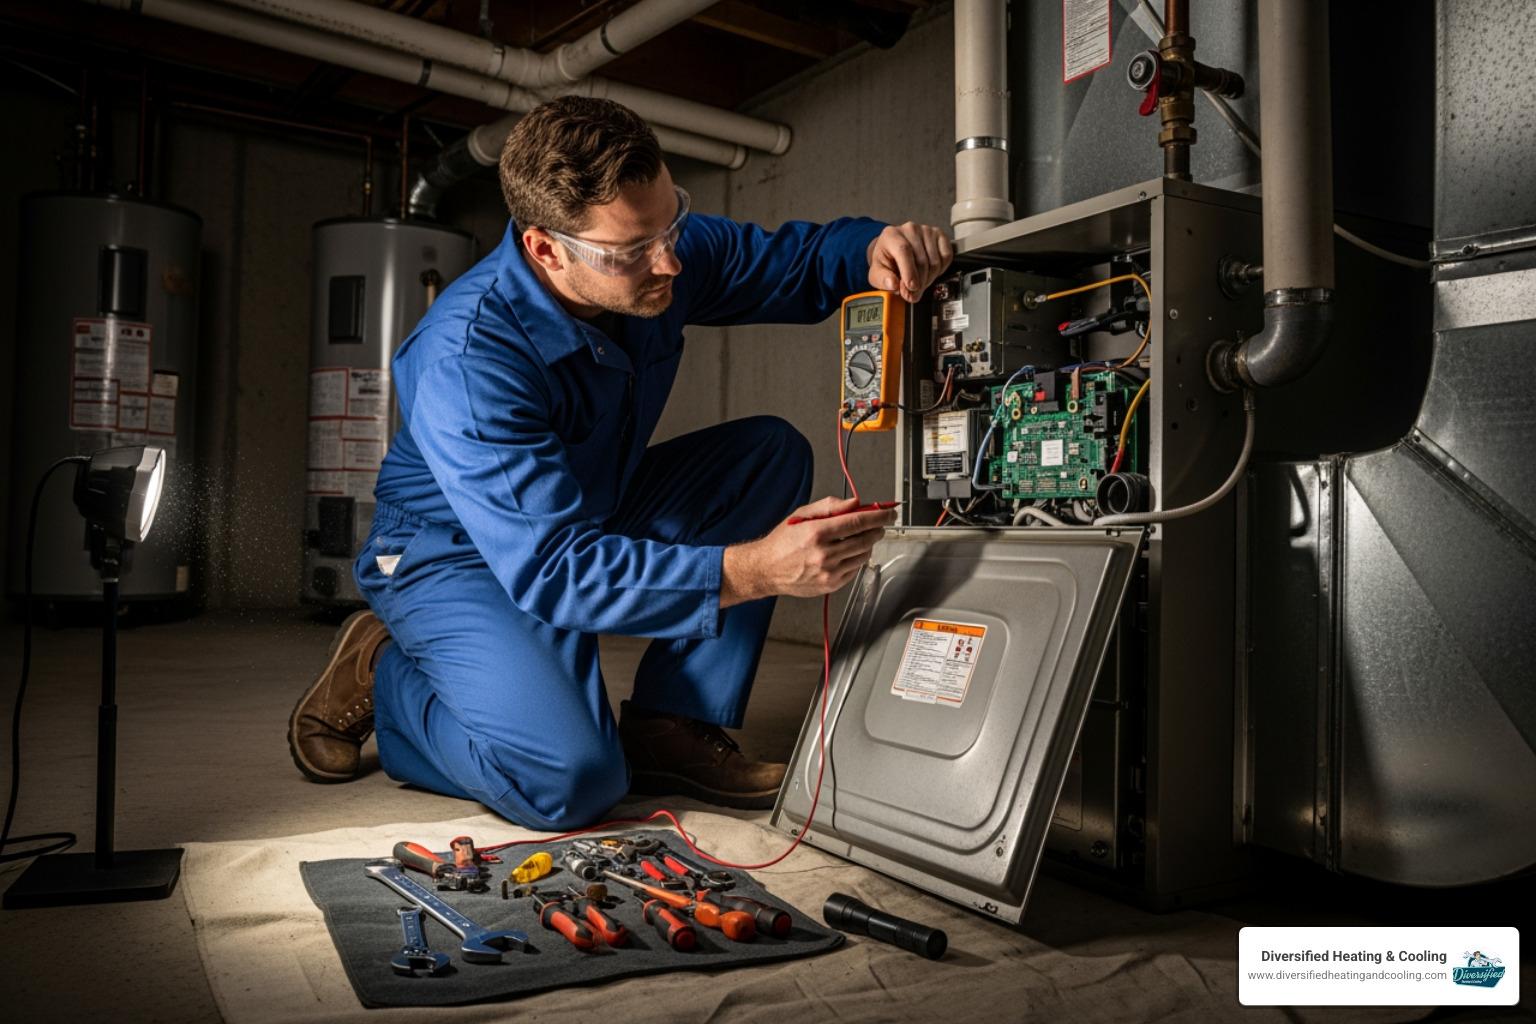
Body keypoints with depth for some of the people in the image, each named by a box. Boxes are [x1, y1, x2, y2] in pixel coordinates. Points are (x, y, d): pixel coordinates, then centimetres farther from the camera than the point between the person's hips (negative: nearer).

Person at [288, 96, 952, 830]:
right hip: (458, 556, -7)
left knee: (771, 452, -11)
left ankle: (670, 729, -8)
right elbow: (550, 568, -40)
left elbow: (791, 261, 0)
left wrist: (872, 250, -25)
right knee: (572, 780, -29)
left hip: (591, 516, 7)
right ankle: (380, 677, 2)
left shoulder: (659, 253, -14)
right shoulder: (465, 361, -35)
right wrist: (749, 570, -50)